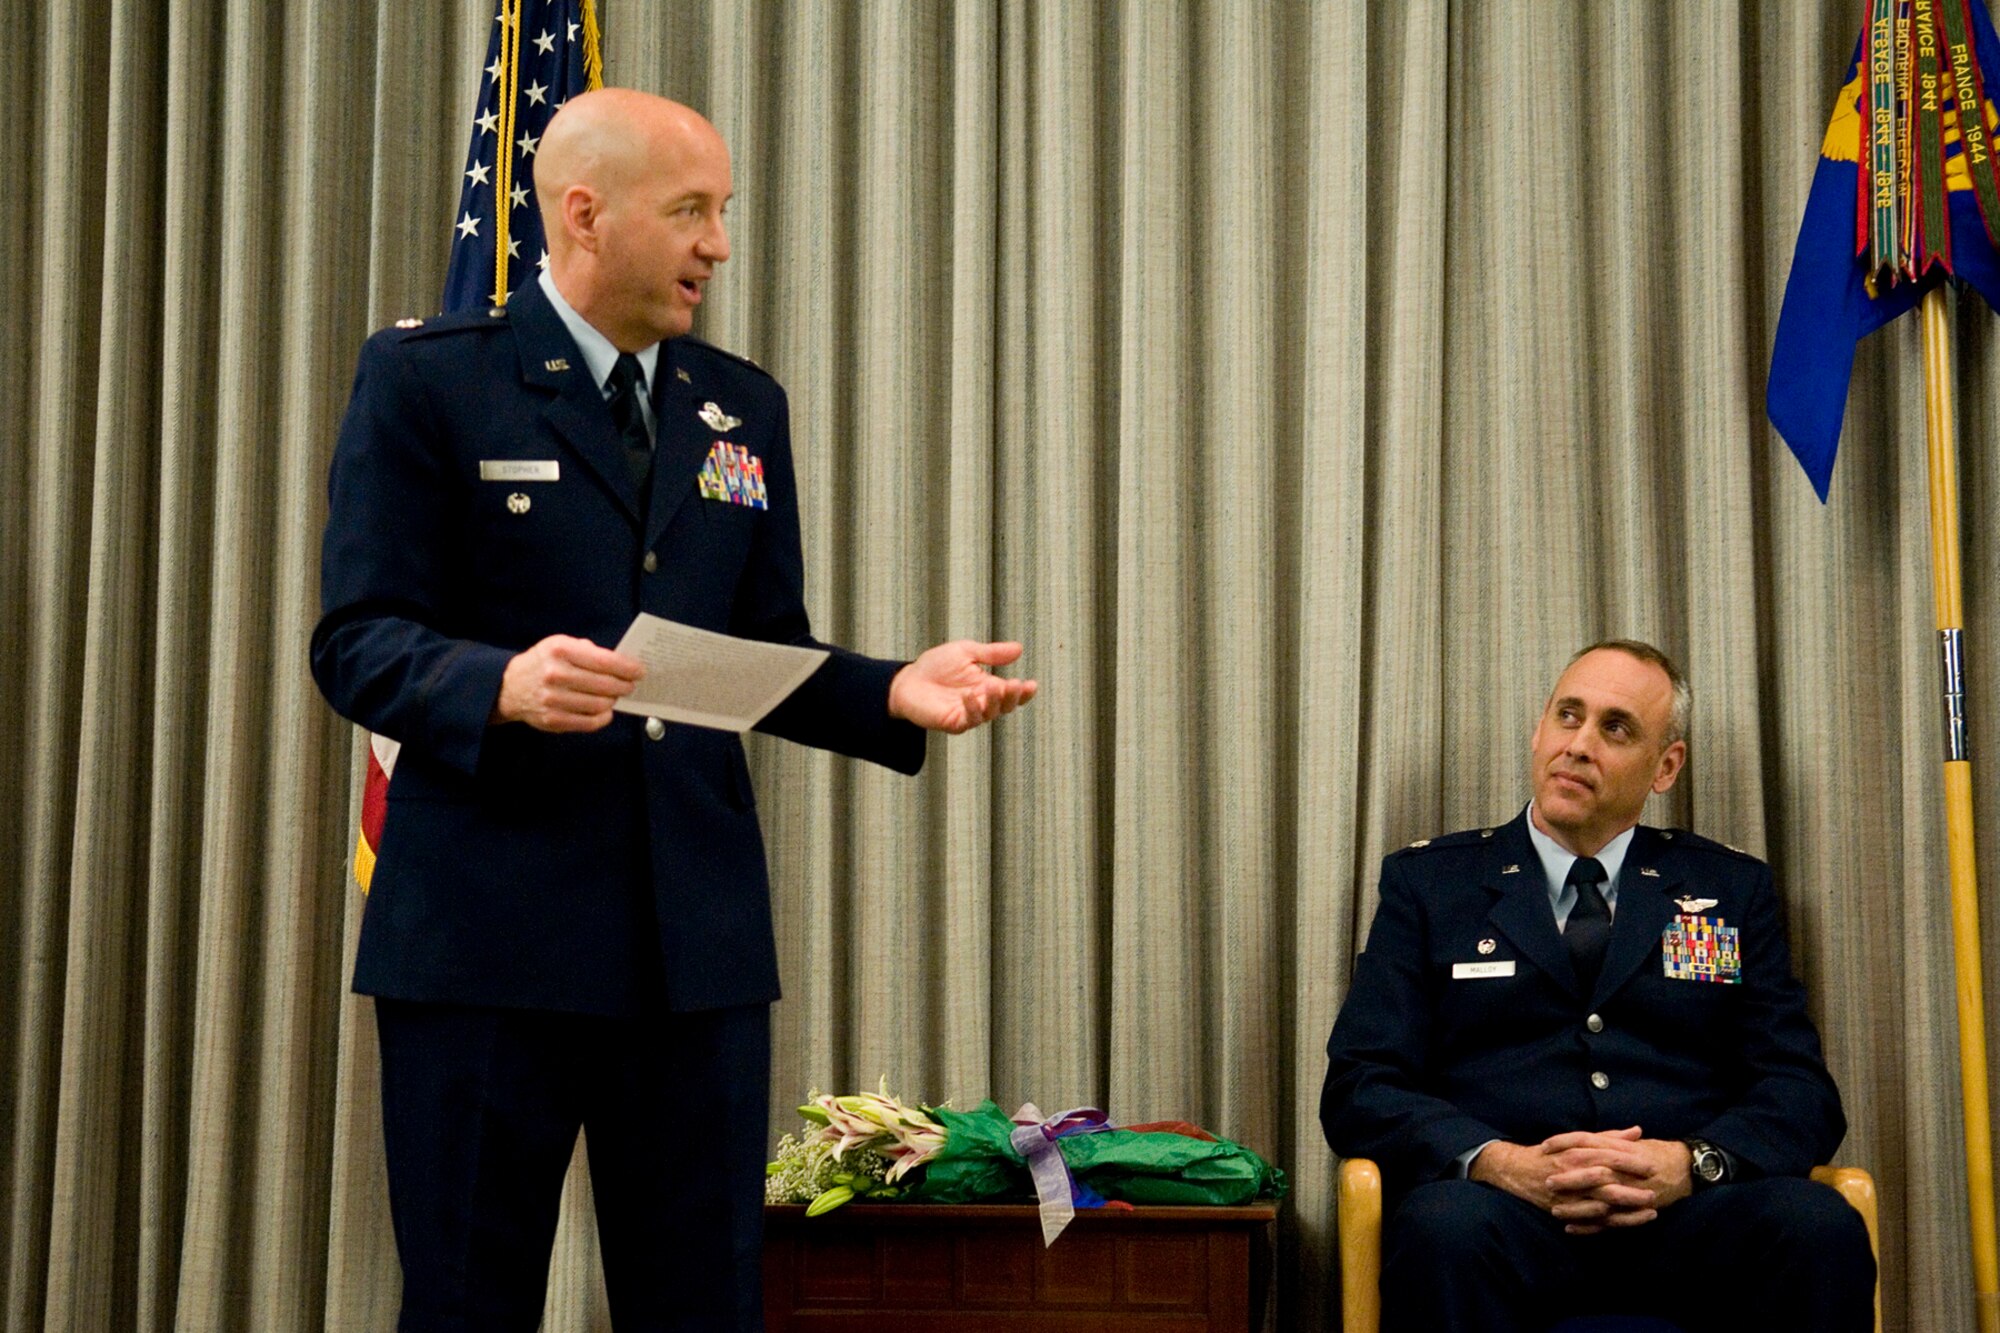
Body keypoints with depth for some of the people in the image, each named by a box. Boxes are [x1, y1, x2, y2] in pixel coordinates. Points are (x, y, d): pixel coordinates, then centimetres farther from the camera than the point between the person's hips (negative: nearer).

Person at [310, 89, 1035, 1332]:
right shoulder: (425, 378, -1)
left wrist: (895, 690, -5)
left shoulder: (744, 407, 14)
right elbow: (356, 642, -7)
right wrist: (501, 684, -27)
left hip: (698, 936, 5)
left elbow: (769, 656, 15)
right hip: (489, 931, -4)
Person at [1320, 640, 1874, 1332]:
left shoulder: (1732, 889, 19)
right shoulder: (1428, 880, 14)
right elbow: (1358, 1087, 5)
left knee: (1820, 1227, -30)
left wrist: (1690, 1164, -12)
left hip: (1683, 1212, 3)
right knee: (1447, 1228, -38)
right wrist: (1500, 1163, -15)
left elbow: (1802, 1092, 10)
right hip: (1508, 1207, -3)